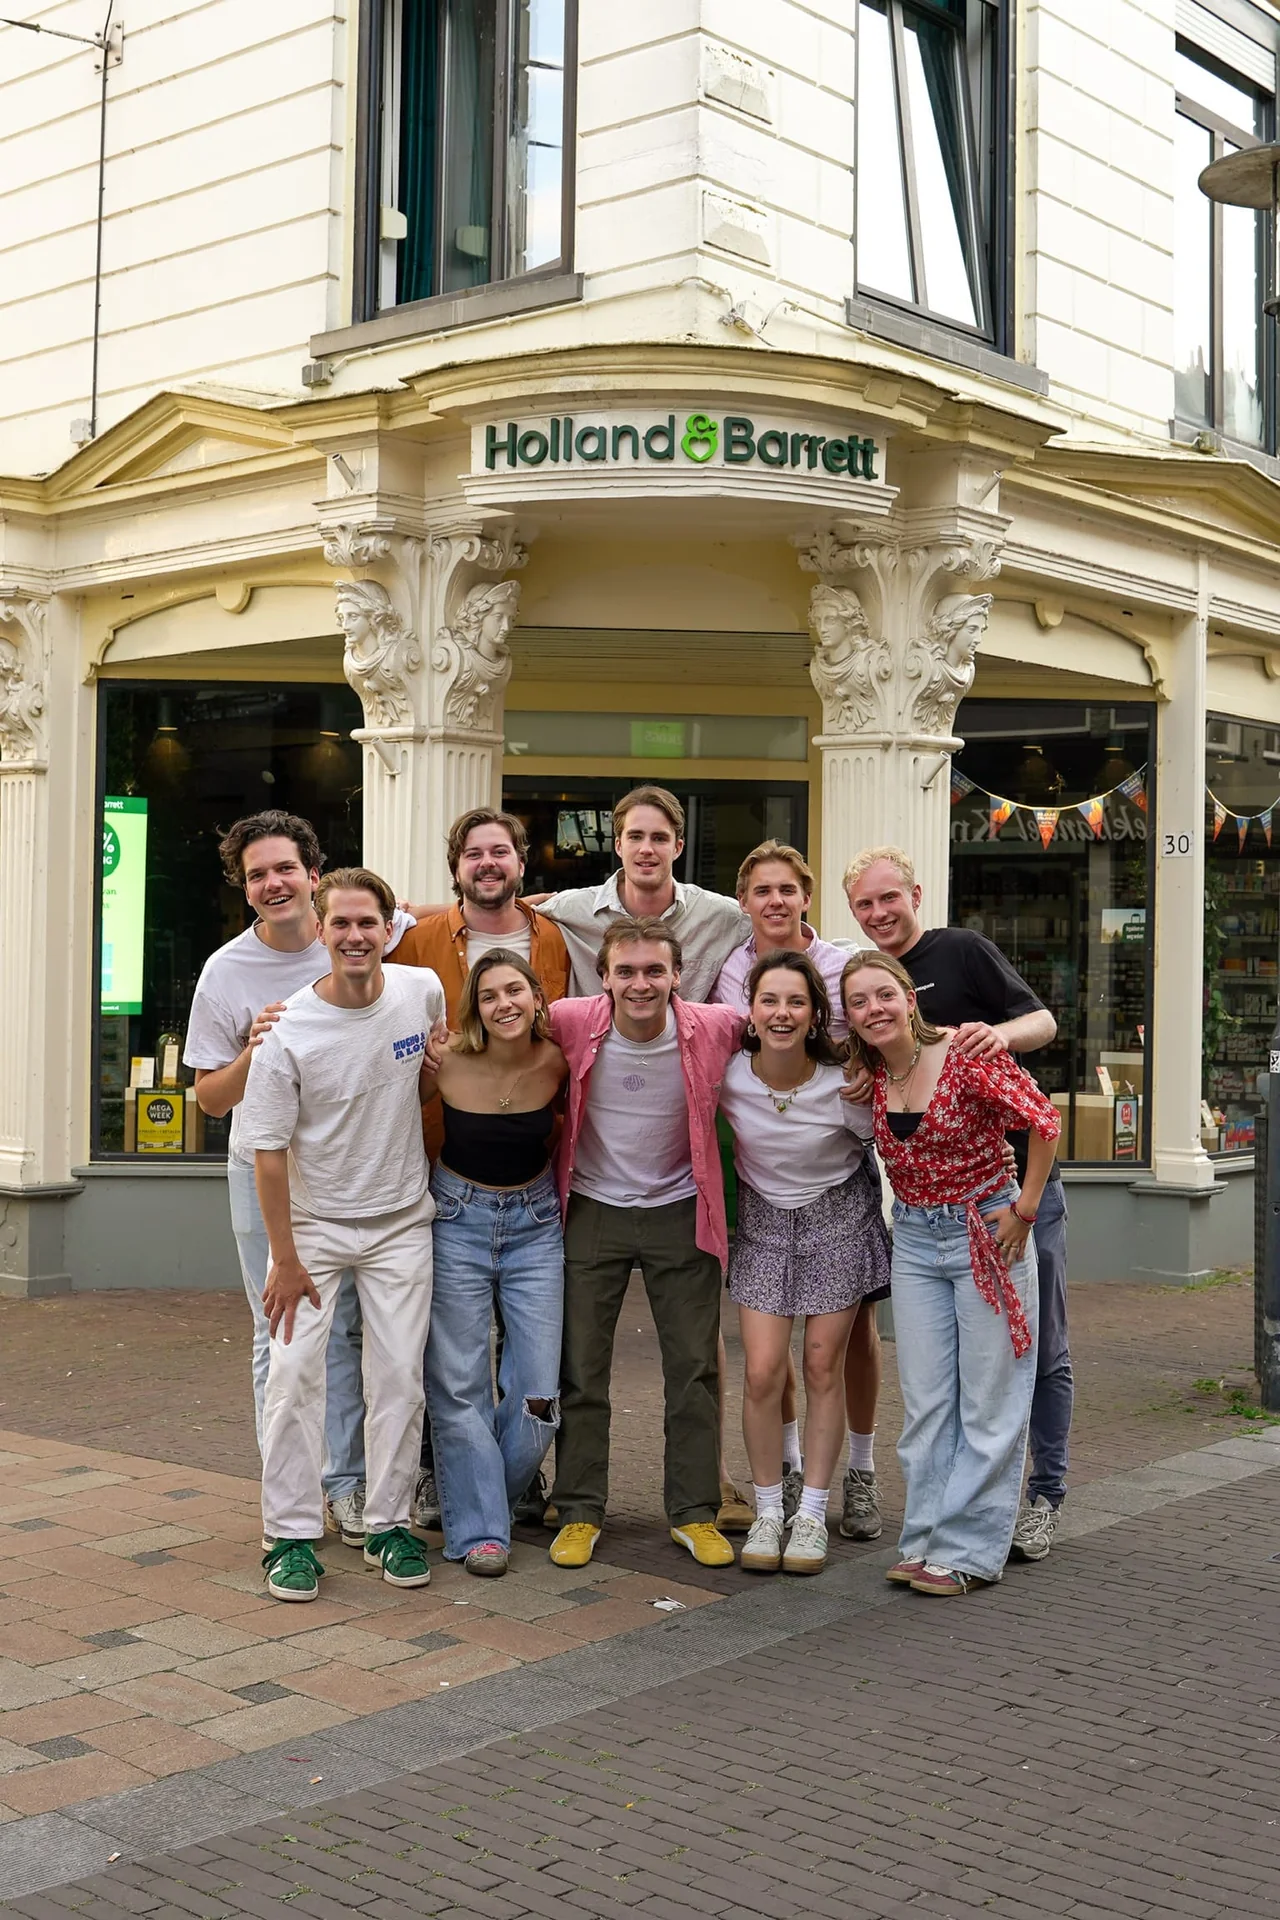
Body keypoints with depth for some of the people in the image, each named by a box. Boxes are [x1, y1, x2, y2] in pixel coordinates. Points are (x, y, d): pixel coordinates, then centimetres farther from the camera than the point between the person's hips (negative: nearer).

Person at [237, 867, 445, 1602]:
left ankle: (390, 1525, 17)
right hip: (314, 1222, -2)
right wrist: (285, 1260, -13)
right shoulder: (289, 1032, -17)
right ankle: (291, 1534, 4)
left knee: (400, 1376, 4)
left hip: (401, 1221, 2)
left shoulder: (424, 992, -8)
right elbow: (269, 1152, -13)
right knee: (295, 1371, -7)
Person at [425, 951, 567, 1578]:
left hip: (535, 1223, 2)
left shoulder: (557, 1061, -13)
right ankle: (478, 1527, 13)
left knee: (540, 1391, 0)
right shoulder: (446, 1061, -18)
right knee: (458, 1383, 0)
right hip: (457, 1219, -1)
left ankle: (498, 1491, 26)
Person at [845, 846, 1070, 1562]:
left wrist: (1002, 1032, -28)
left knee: (1041, 1346, 2)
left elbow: (1044, 1020, -7)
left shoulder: (963, 950, -3)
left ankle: (1044, 1495, 13)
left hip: (1020, 1177, -4)